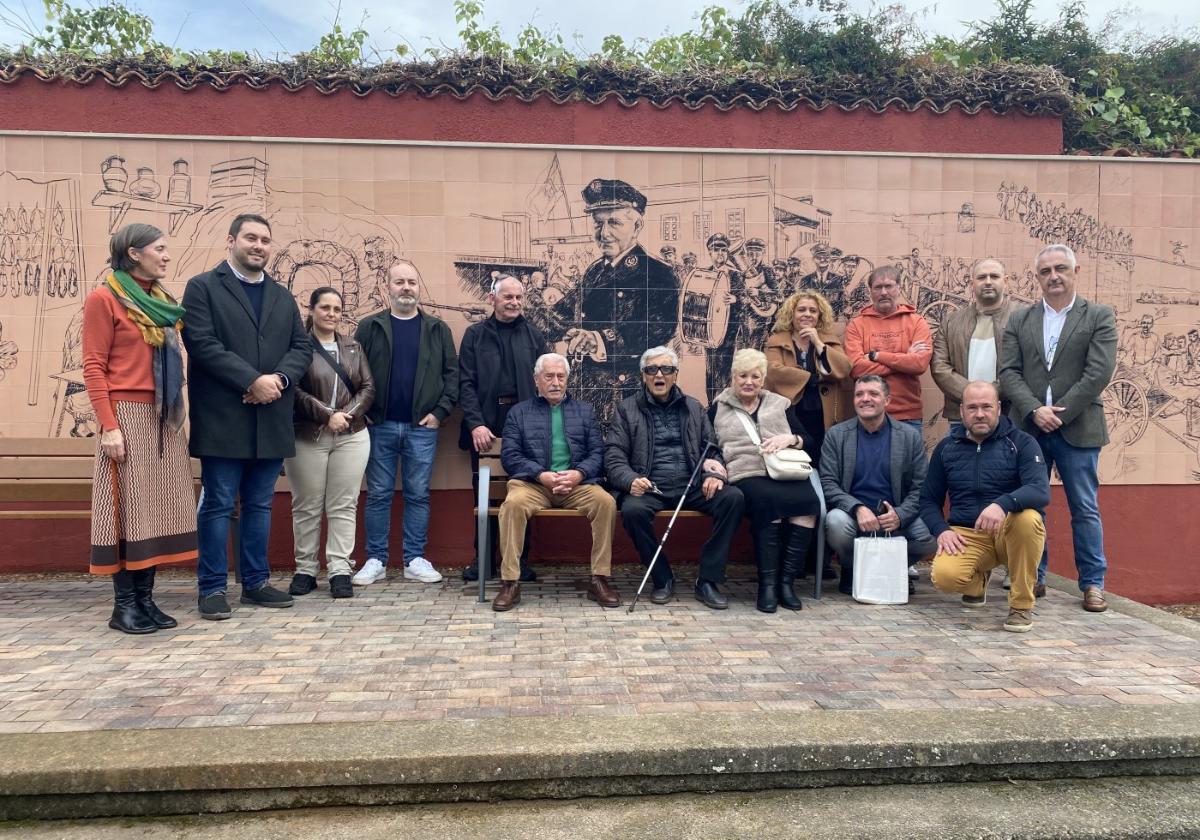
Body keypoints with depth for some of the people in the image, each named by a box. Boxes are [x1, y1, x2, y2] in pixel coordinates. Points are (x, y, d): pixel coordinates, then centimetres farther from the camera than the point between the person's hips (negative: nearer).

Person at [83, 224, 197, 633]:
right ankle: (124, 605, 5)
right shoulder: (104, 298, -3)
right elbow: (93, 367, -8)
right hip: (129, 416, -6)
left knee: (158, 507, 6)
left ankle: (145, 598, 13)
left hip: (165, 419, 7)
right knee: (128, 508, -3)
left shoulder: (163, 302, 16)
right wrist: (109, 426, -17)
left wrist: (178, 417, 10)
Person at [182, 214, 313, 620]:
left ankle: (256, 582, 20)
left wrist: (278, 379, -10)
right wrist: (253, 380, -17)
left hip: (271, 420, 5)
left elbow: (302, 347, 10)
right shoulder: (202, 287, 1)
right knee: (218, 505, 0)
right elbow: (202, 344, -11)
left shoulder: (283, 296, 17)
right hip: (223, 419, -5)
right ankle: (213, 588, 9)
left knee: (260, 504, 11)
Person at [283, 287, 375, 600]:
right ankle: (305, 570, 16)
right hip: (307, 437, -3)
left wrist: (349, 414, -8)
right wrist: (327, 415, -15)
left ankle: (340, 571, 5)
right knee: (306, 506, 6)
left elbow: (368, 387, 8)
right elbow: (294, 390, -10)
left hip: (351, 436, 3)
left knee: (344, 506, 1)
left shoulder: (353, 347, 13)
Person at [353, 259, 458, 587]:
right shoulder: (369, 327, 4)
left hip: (422, 427, 0)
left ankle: (415, 560, 13)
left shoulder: (438, 329, 6)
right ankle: (376, 560, 14)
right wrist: (360, 412, -5)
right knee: (378, 495, 5)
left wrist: (441, 410, -5)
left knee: (418, 495, 5)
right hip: (380, 426, 0)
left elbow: (452, 372, 4)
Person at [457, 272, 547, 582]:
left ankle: (520, 559, 13)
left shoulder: (534, 336, 10)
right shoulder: (475, 335, 7)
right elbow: (466, 383, 0)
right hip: (485, 425, 0)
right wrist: (475, 423, -11)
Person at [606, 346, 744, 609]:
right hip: (649, 488, -2)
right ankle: (663, 578, -11)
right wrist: (630, 480, -18)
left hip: (691, 486, 2)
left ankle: (708, 579, -14)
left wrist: (714, 474, -7)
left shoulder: (693, 407, 19)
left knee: (733, 497, -25)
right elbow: (614, 456, 2)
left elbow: (712, 448, 16)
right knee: (632, 509, -35)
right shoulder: (627, 409, 10)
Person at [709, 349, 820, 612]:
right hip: (746, 475, -2)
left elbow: (809, 441, 18)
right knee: (766, 499, -37)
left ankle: (786, 580, -25)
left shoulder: (780, 405, 26)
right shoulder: (718, 409, 21)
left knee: (809, 501, -31)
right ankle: (767, 583, -30)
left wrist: (790, 438, -2)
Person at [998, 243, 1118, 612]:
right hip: (1029, 428, 2)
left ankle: (1092, 583, 14)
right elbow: (1008, 372, 1)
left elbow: (1099, 373, -7)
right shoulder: (1019, 320, 10)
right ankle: (1033, 577, 18)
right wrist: (1035, 410, -13)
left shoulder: (1100, 317, 3)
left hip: (1078, 428, -2)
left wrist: (1059, 412, -12)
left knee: (1085, 510, 4)